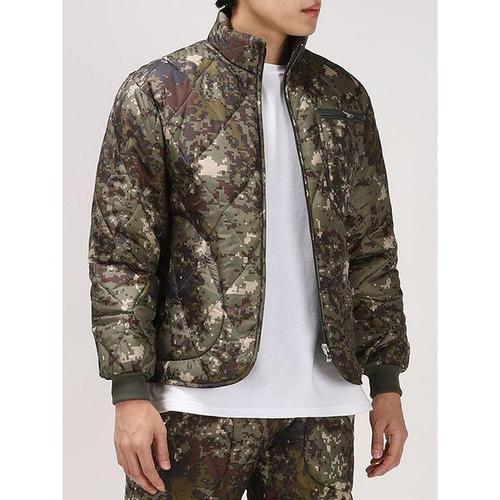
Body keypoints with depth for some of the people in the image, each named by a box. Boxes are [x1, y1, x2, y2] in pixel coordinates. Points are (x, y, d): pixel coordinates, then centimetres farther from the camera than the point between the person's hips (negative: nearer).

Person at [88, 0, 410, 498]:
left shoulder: (343, 97, 11)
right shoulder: (156, 92, -1)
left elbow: (371, 249, 13)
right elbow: (119, 255, -3)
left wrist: (386, 383, 10)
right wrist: (130, 393, -10)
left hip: (320, 402, 3)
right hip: (200, 395, -3)